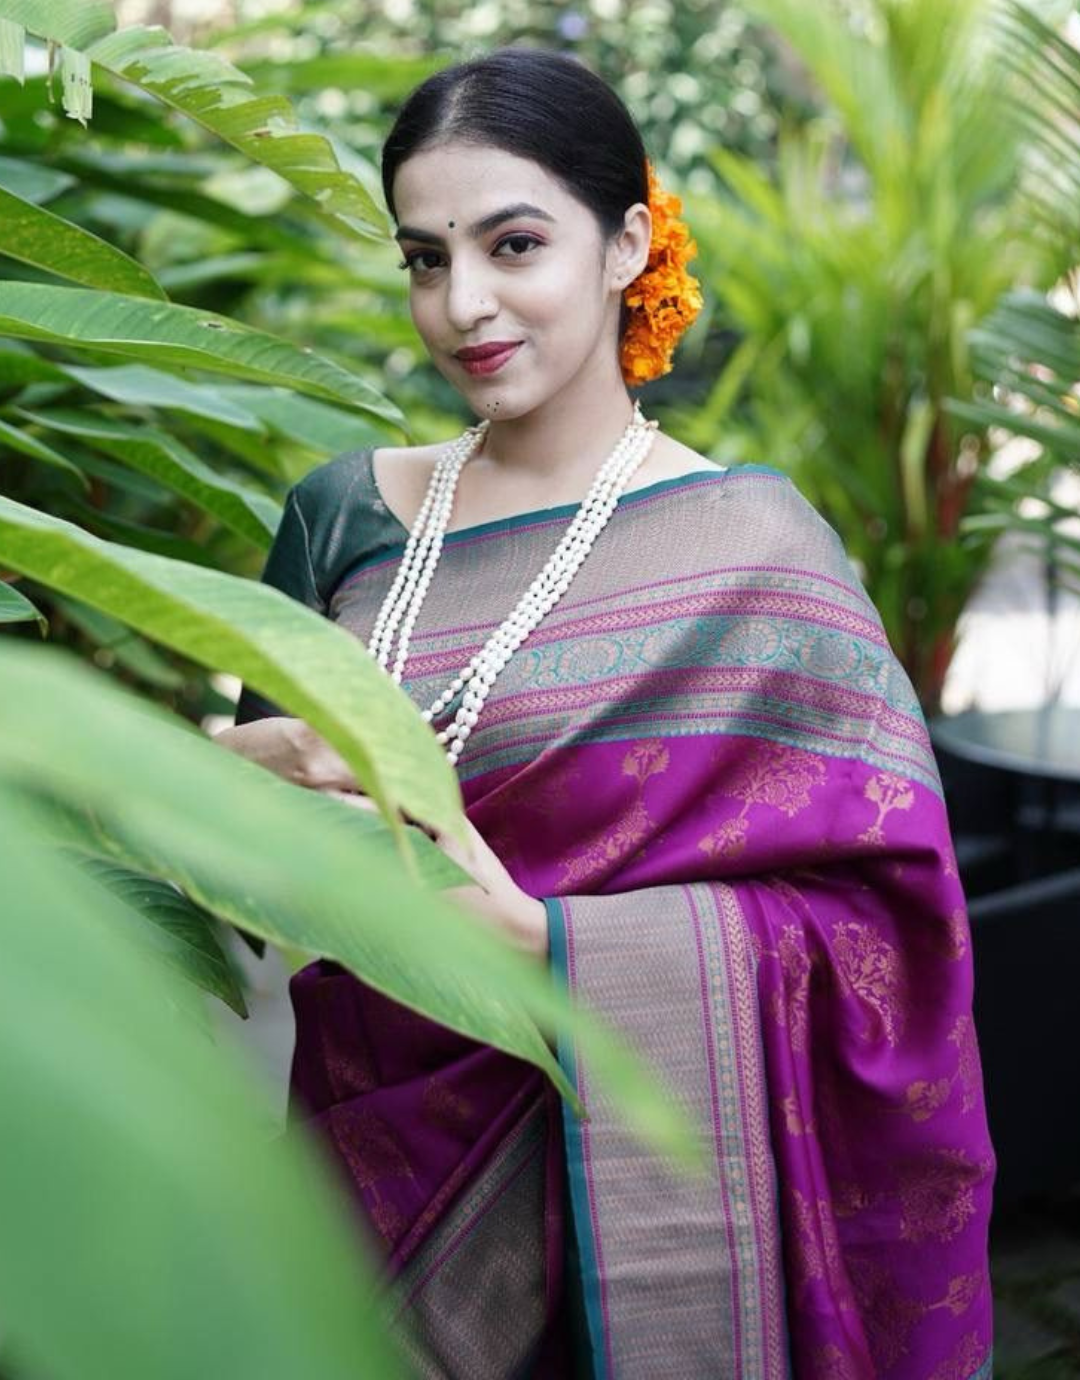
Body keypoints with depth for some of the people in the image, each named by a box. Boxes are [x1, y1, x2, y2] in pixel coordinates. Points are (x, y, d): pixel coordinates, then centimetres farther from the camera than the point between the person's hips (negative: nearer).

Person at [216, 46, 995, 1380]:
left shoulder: (751, 547, -11)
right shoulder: (346, 510, 1)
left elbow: (875, 920, -15)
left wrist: (539, 937, -25)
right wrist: (256, 763, -16)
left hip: (618, 1190, -3)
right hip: (364, 1156, 4)